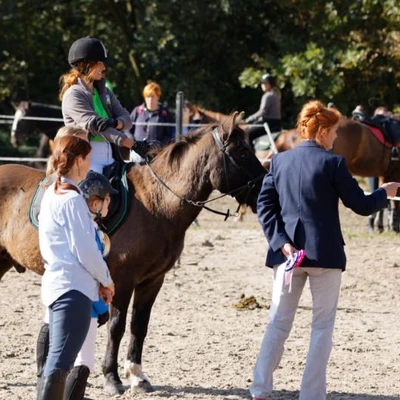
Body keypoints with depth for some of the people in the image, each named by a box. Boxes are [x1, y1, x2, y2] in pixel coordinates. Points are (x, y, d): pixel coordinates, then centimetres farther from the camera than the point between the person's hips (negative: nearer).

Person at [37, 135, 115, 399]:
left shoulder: (51, 194, 14)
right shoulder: (72, 199, -14)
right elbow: (86, 251, -16)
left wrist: (97, 280, 17)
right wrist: (106, 280, 1)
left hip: (55, 284, 10)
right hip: (74, 288, -10)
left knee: (57, 362, 17)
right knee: (60, 363, -13)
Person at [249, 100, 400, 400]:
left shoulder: (279, 161, 5)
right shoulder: (333, 163, -9)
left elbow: (264, 205, 0)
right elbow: (361, 205, -5)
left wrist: (281, 242, -4)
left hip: (288, 252, 5)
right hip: (324, 252, -5)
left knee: (279, 322, 11)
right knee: (323, 325, 6)